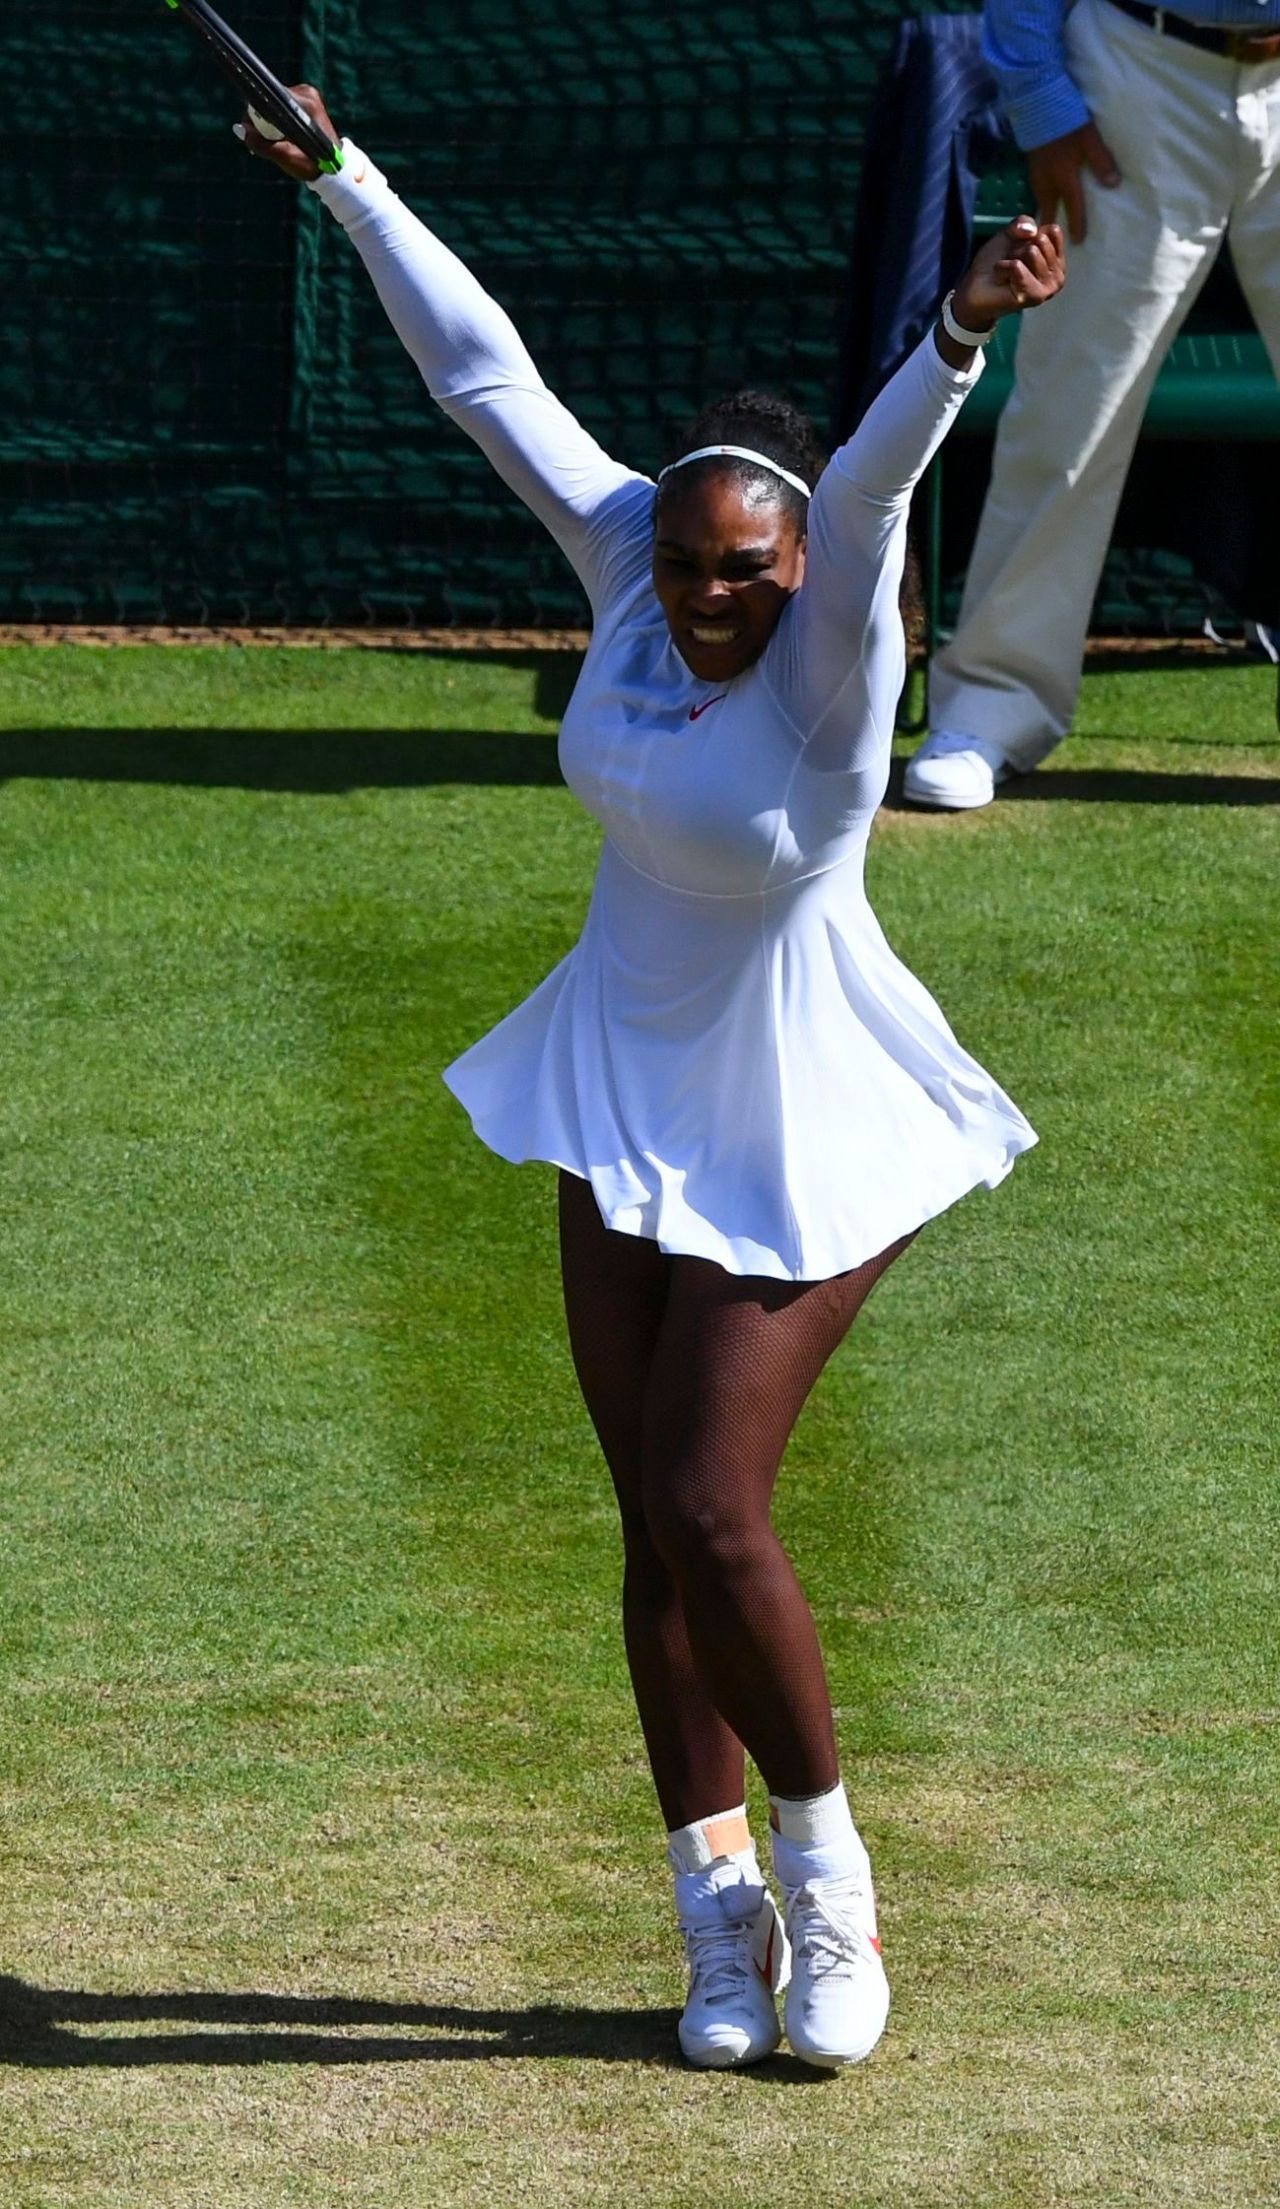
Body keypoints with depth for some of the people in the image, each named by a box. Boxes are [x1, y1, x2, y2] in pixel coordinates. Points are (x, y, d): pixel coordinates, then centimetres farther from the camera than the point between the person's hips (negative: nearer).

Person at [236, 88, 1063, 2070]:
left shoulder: (831, 652, -23)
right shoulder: (631, 557, -9)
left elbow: (873, 487, -43)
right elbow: (485, 370, 1)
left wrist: (960, 334, -63)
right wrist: (346, 181, 6)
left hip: (797, 1140, -6)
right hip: (627, 1092, 6)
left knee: (711, 1518, -11)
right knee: (659, 1532, 8)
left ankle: (827, 1873, 10)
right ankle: (723, 1919, 19)